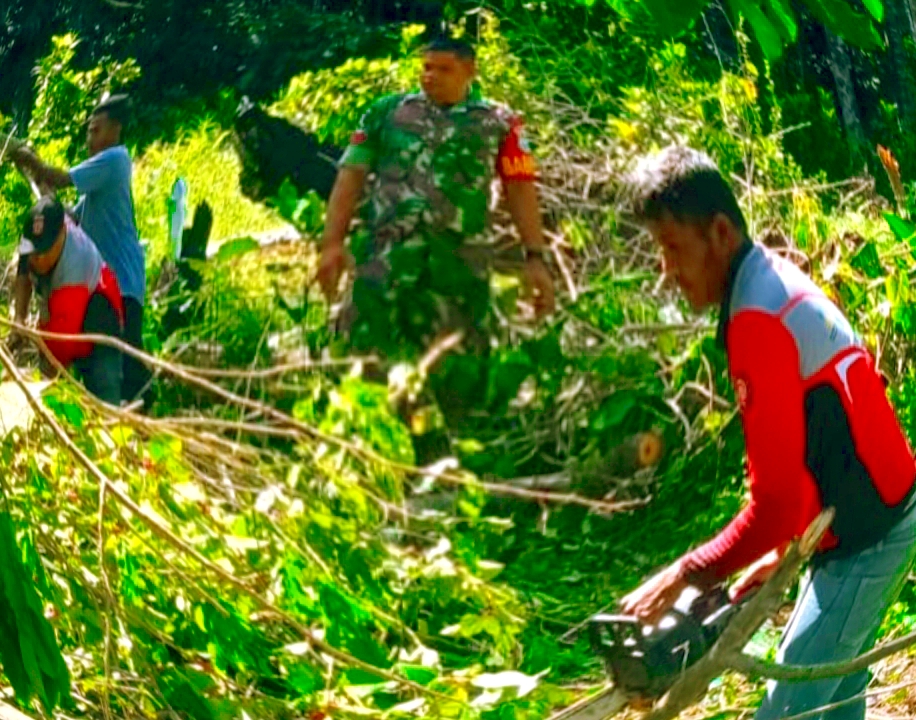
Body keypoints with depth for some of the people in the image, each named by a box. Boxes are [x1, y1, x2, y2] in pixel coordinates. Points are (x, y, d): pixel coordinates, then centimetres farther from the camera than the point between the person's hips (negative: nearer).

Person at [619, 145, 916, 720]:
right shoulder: (776, 282, 8)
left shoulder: (757, 321, -23)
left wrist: (684, 576, -18)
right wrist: (784, 550, 15)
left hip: (866, 532, -10)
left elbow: (774, 501, -26)